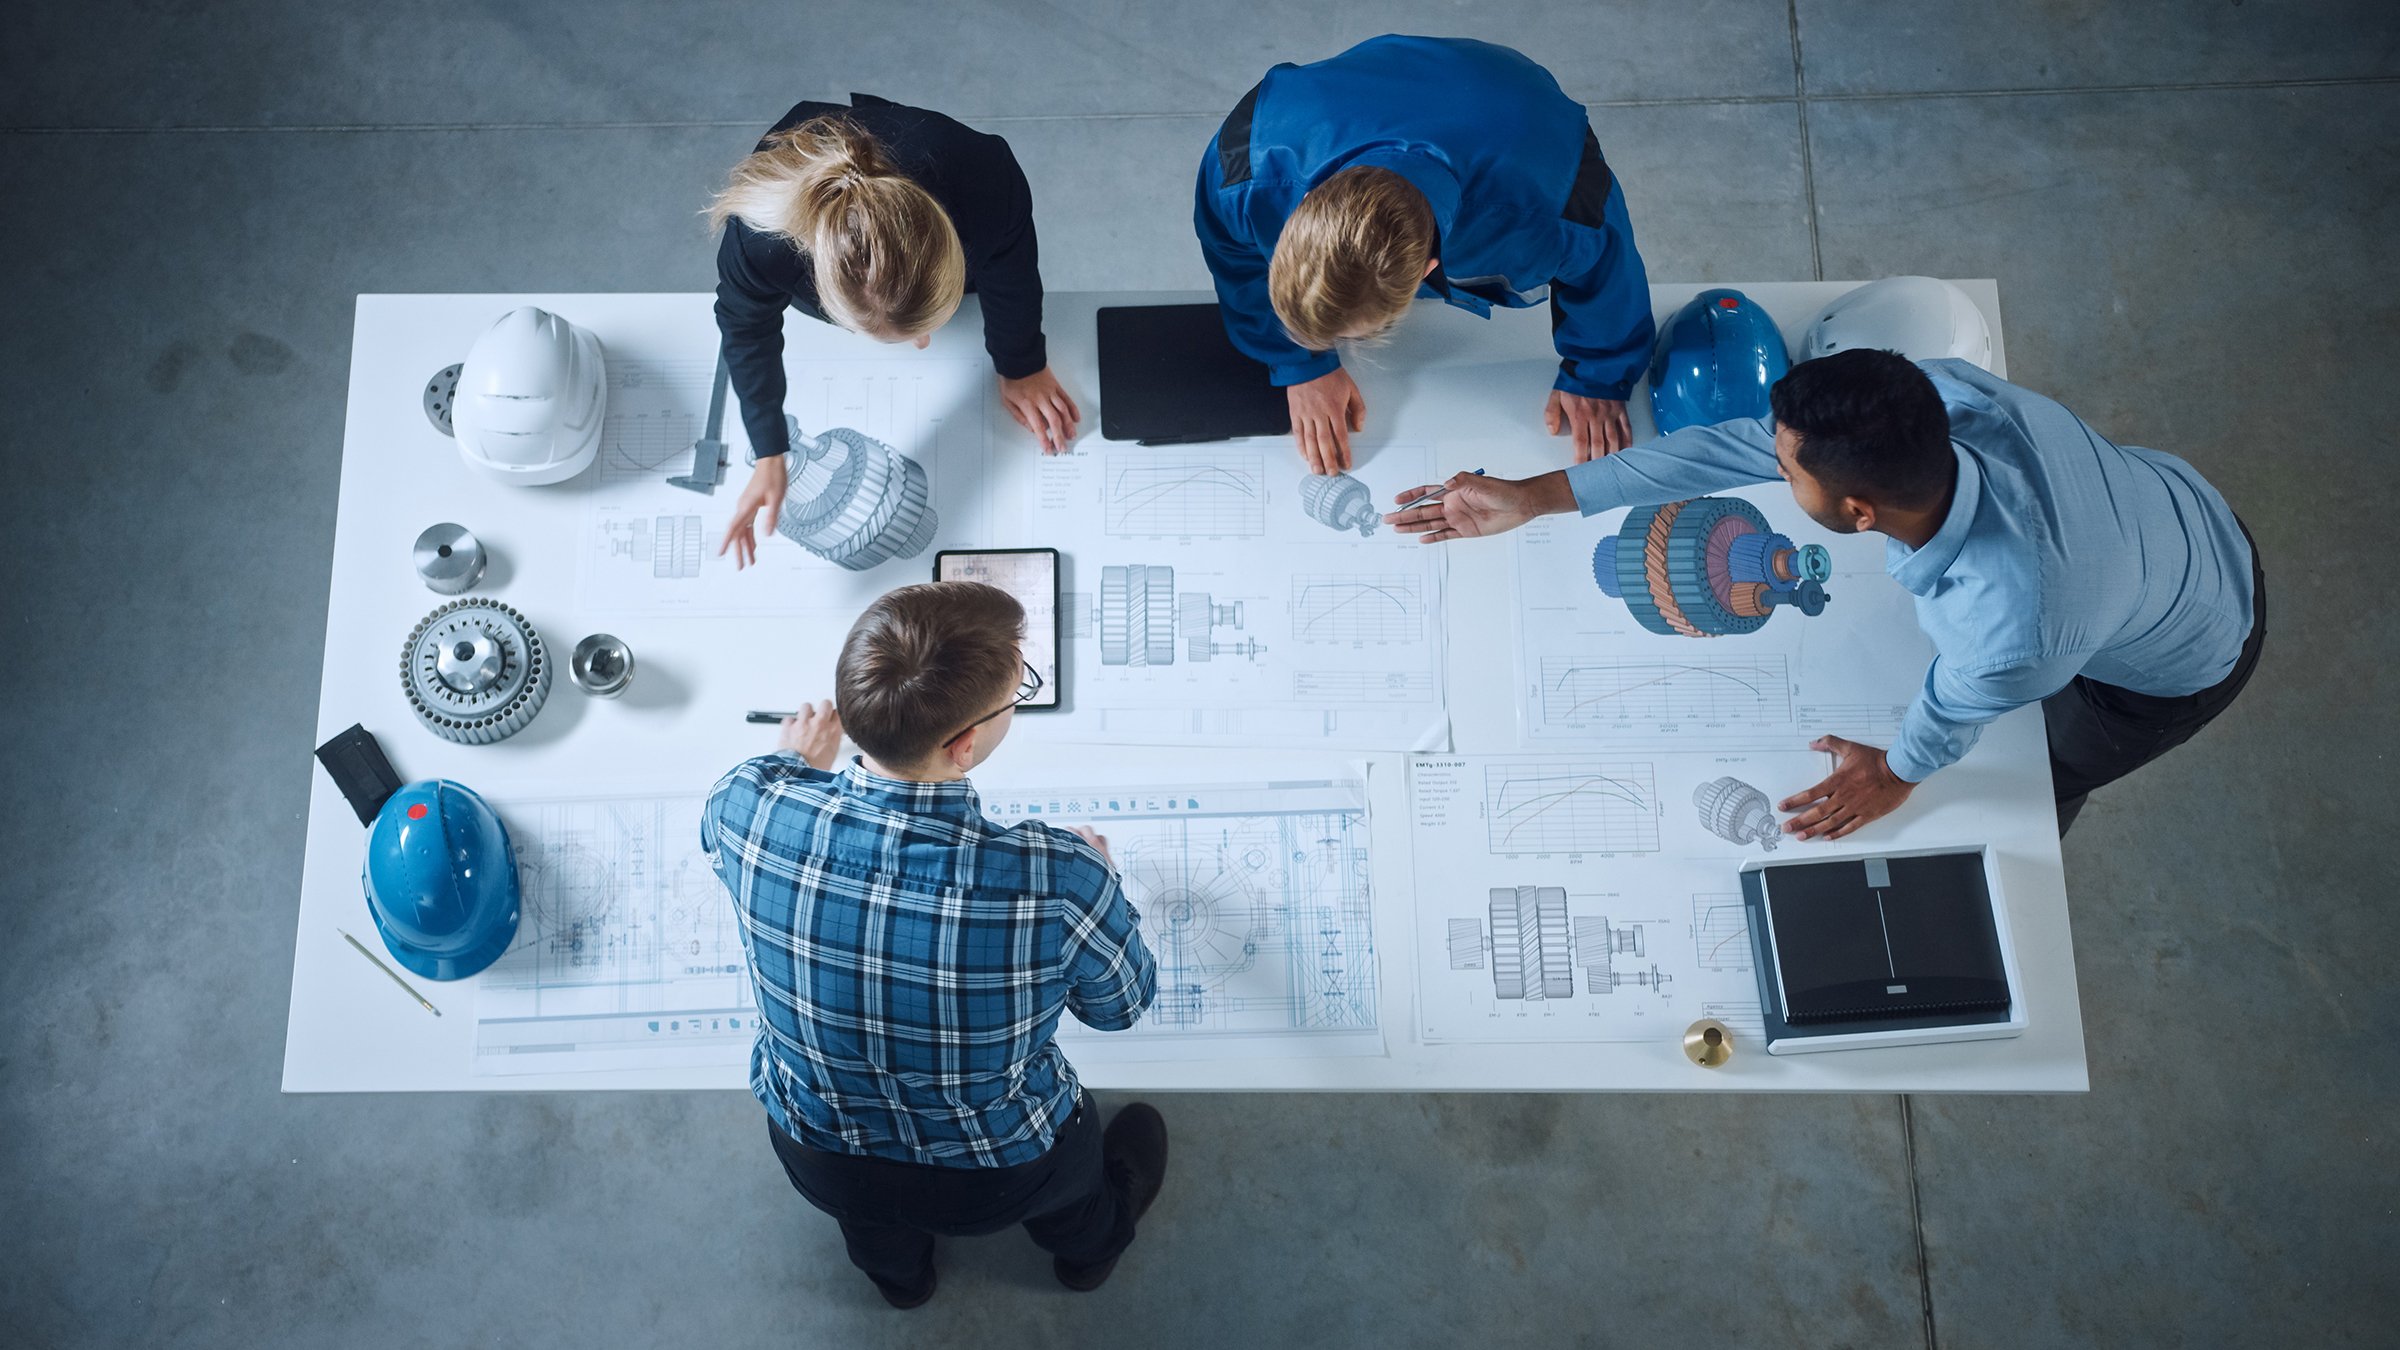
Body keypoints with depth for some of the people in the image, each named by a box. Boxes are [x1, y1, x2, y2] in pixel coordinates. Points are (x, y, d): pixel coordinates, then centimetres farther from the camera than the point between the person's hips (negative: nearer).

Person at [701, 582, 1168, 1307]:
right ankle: (1086, 1242, 64)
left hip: (819, 1167, 2)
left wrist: (793, 763, 20)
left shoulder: (749, 810, -29)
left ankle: (895, 1265, 63)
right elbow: (1119, 1006, -14)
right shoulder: (1061, 880, -38)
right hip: (999, 1181, -1)